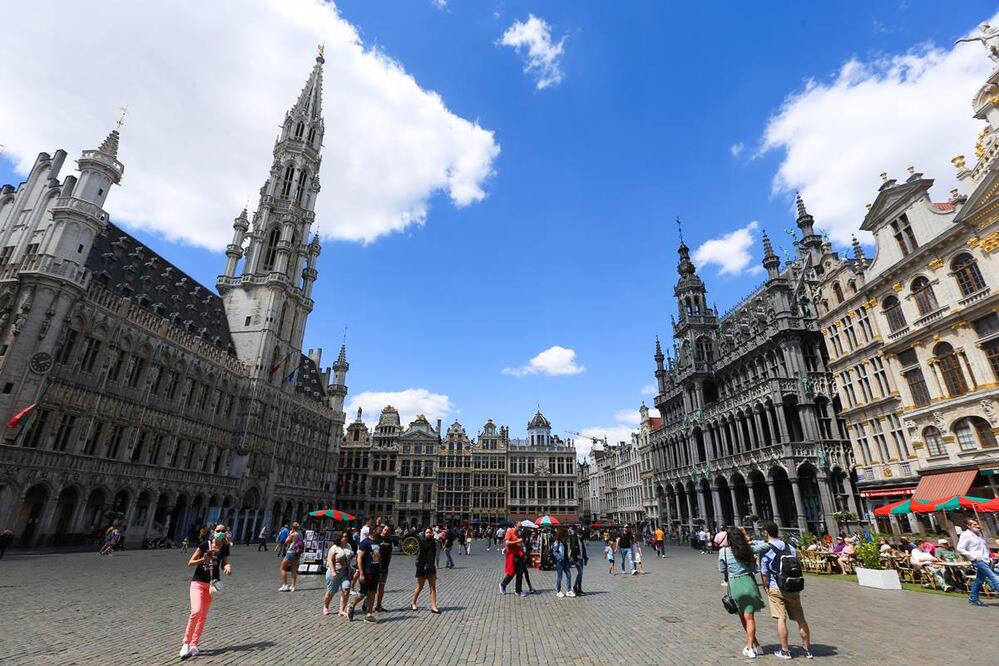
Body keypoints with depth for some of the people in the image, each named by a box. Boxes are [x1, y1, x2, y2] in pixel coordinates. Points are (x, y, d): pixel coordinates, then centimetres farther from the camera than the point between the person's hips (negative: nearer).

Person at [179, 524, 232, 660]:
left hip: (212, 583, 3)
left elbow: (224, 564, 6)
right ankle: (186, 643, -4)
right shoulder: (205, 544, -7)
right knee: (196, 611, -18)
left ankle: (194, 644, 19)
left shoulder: (224, 548, 1)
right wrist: (203, 560, -24)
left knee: (203, 615, 7)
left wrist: (227, 567, -17)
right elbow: (190, 563, -6)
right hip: (198, 582, -3)